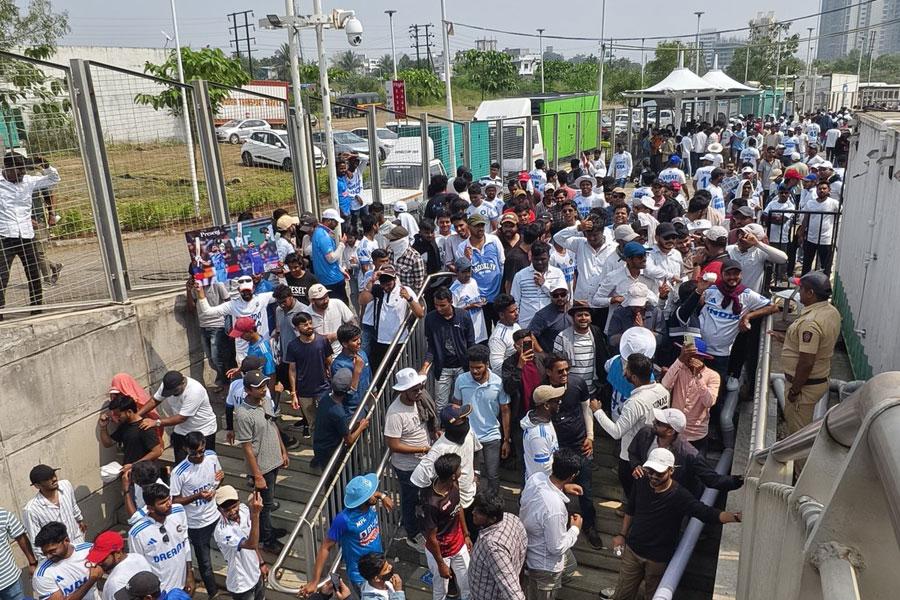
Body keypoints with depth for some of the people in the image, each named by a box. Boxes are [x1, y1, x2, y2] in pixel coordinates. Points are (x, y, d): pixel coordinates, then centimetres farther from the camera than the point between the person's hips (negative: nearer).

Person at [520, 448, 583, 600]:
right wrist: (575, 529, -13)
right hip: (545, 563, -8)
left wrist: (563, 488, 9)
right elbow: (557, 547, -27)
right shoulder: (554, 508, -43)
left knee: (569, 566, 35)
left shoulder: (536, 477, -20)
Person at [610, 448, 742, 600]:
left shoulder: (679, 496, -22)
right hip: (632, 549, 3)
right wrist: (622, 535, 10)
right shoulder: (641, 484, -8)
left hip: (658, 559, -3)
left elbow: (707, 513, -31)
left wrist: (736, 516, -46)